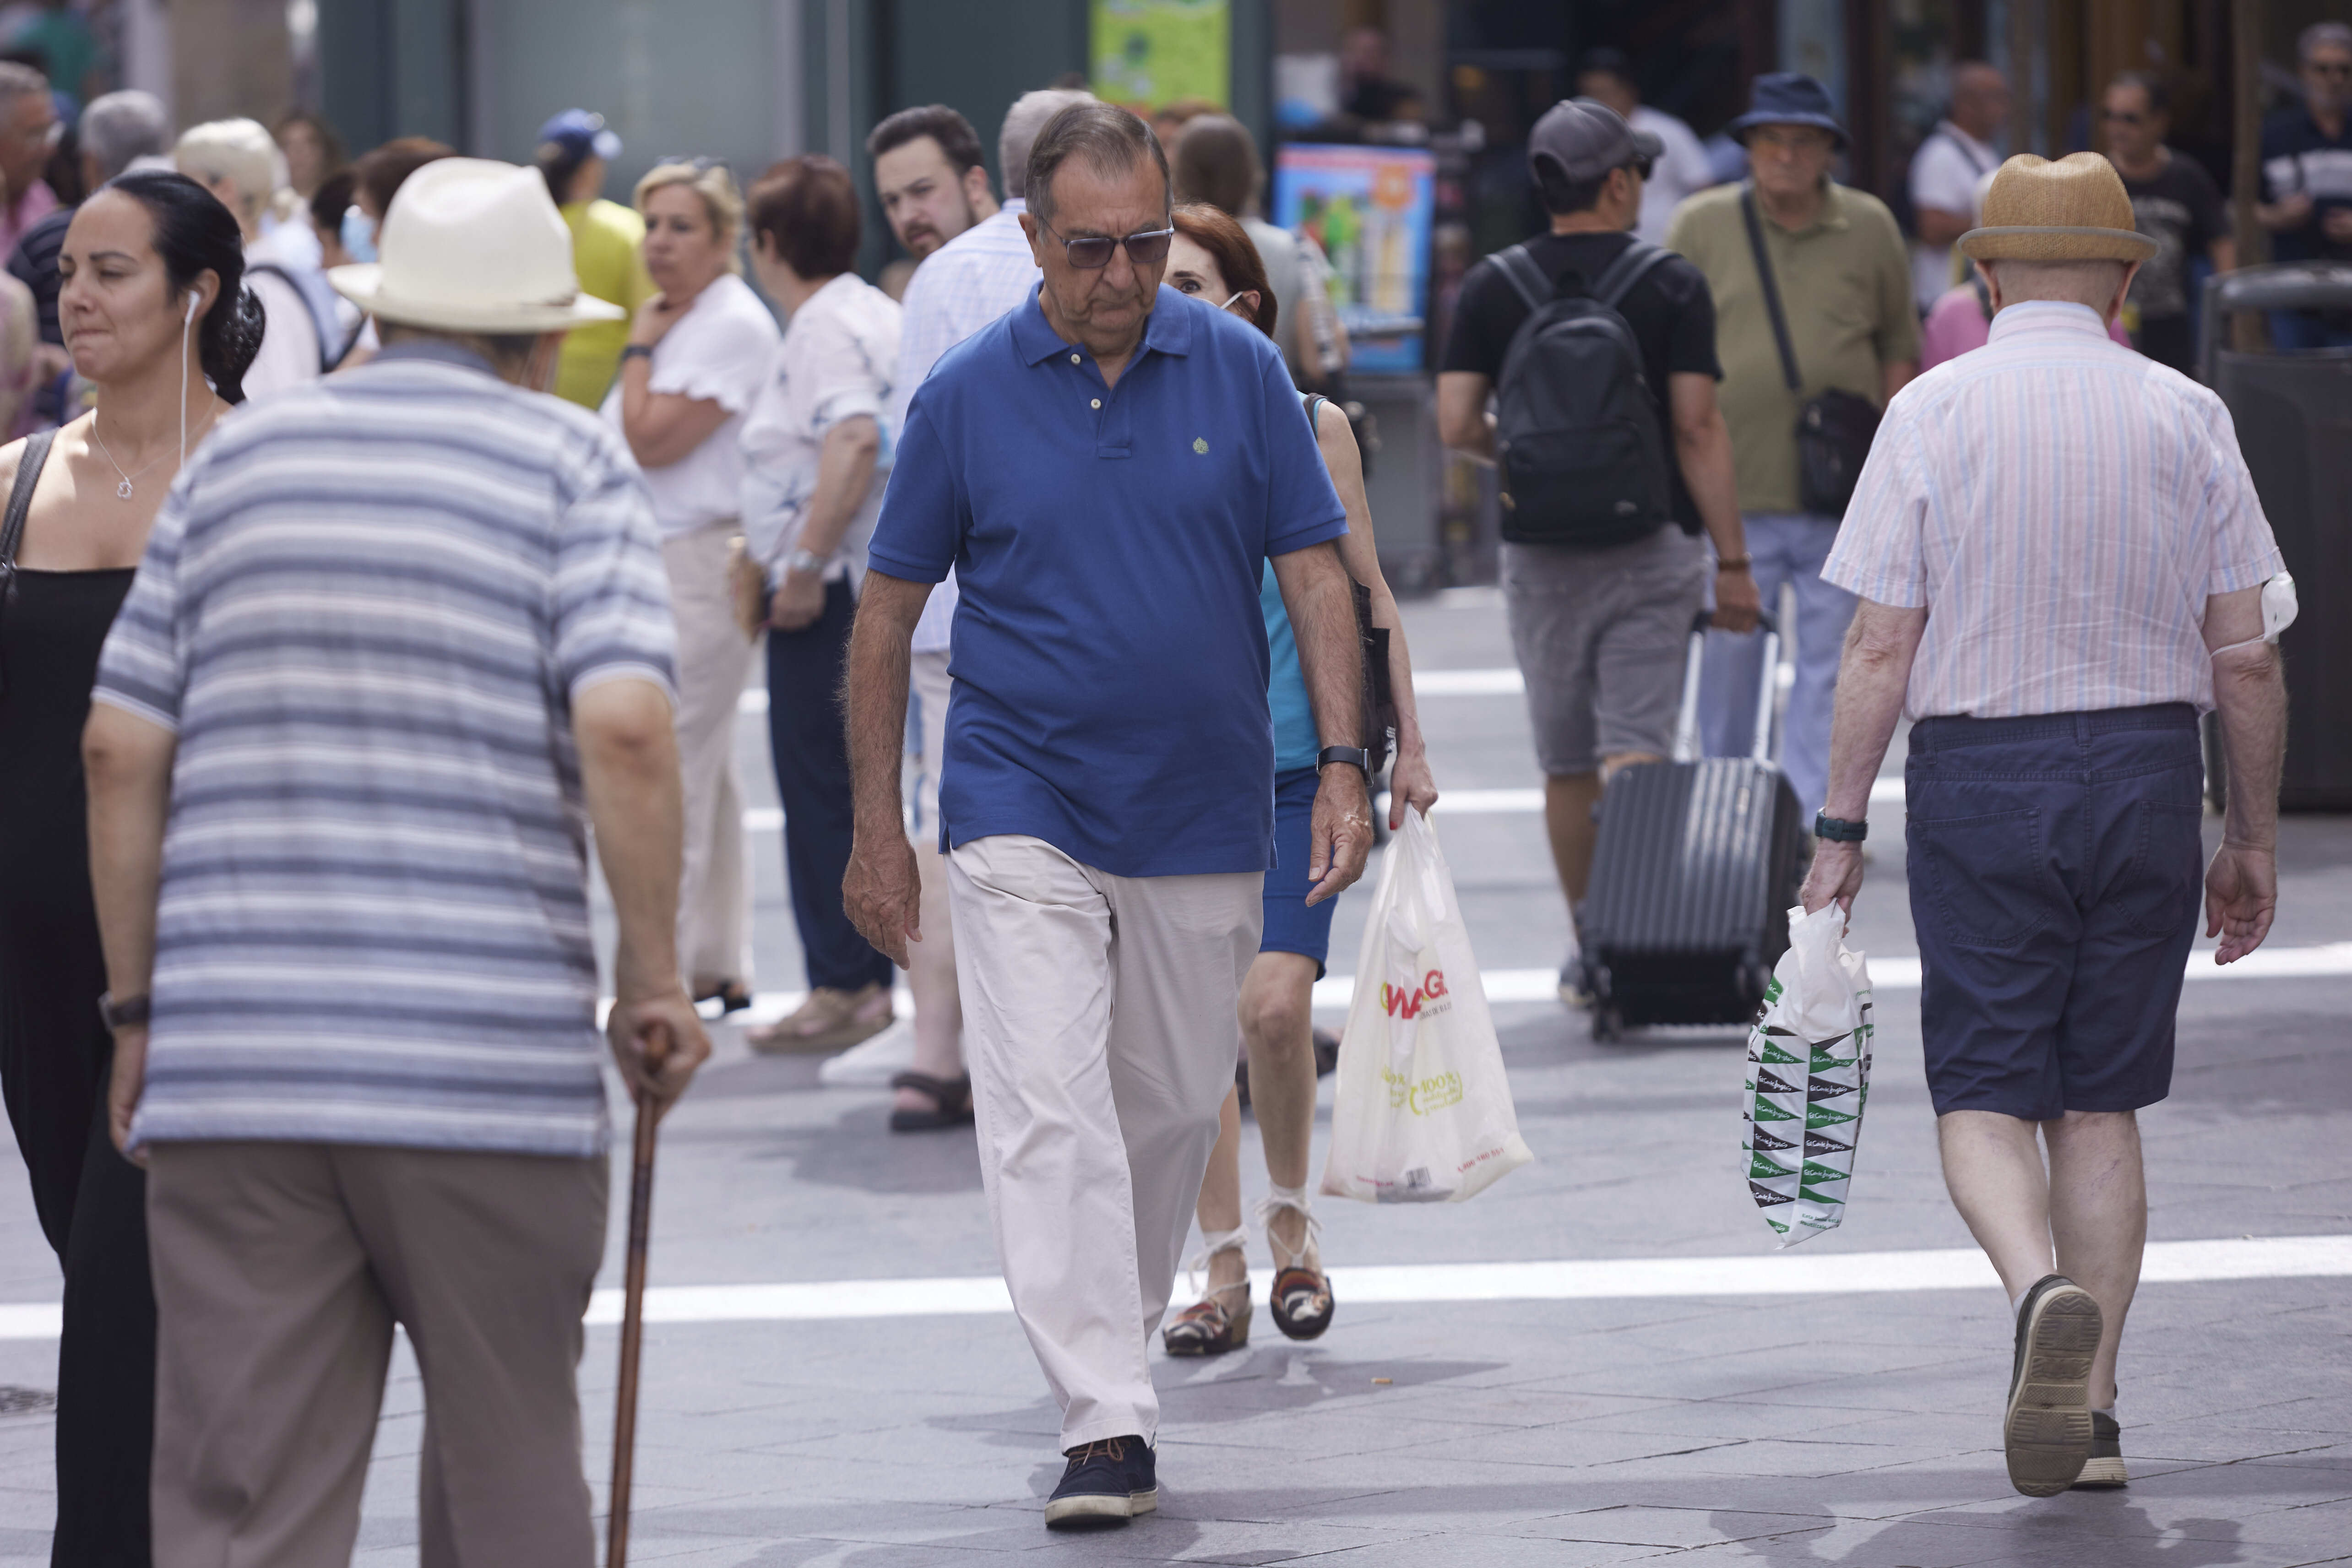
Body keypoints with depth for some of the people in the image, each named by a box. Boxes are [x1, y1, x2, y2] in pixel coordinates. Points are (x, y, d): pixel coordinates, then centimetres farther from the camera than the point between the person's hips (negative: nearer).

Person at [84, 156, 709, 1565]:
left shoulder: (238, 460, 14)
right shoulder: (571, 463, 3)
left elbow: (123, 748, 9)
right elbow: (623, 725, -13)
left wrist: (140, 1005, 15)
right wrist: (656, 977, -4)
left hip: (234, 1066, 3)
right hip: (488, 1064, -3)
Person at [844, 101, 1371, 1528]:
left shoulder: (1240, 371, -1)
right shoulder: (968, 395, -3)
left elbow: (1315, 575, 2)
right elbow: (890, 609, 4)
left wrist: (1343, 765, -9)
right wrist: (877, 826, 3)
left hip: (1203, 819, 2)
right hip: (1023, 809, -2)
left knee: (1173, 1114, 12)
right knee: (1047, 1114, -14)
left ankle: (1118, 1345, 32)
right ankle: (1108, 1424, -17)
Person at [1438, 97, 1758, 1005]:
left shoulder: (1492, 289, 1)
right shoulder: (1672, 287, -5)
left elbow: (1457, 426, -5)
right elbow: (1698, 428, -10)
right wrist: (1733, 561, -6)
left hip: (1541, 552, 2)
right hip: (1650, 546, -2)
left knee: (1567, 765, 13)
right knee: (1636, 753, -5)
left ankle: (1586, 953, 23)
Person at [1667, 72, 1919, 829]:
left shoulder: (1869, 227, 7)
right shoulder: (1702, 225, 4)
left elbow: (1899, 346, 13)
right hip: (1735, 488, -1)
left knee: (1829, 664, -1)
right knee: (1728, 657, 5)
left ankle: (1815, 817, 2)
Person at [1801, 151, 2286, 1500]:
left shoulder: (1933, 413, -4)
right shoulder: (2188, 417, 1)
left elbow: (1882, 647, -6)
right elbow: (2247, 657, 2)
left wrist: (1842, 828, 0)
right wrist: (2254, 836, 12)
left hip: (1979, 774, -2)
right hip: (2148, 768, 2)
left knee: (1986, 1095, 3)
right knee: (2103, 1101, 12)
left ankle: (2042, 1289, -26)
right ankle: (2090, 1409, 10)